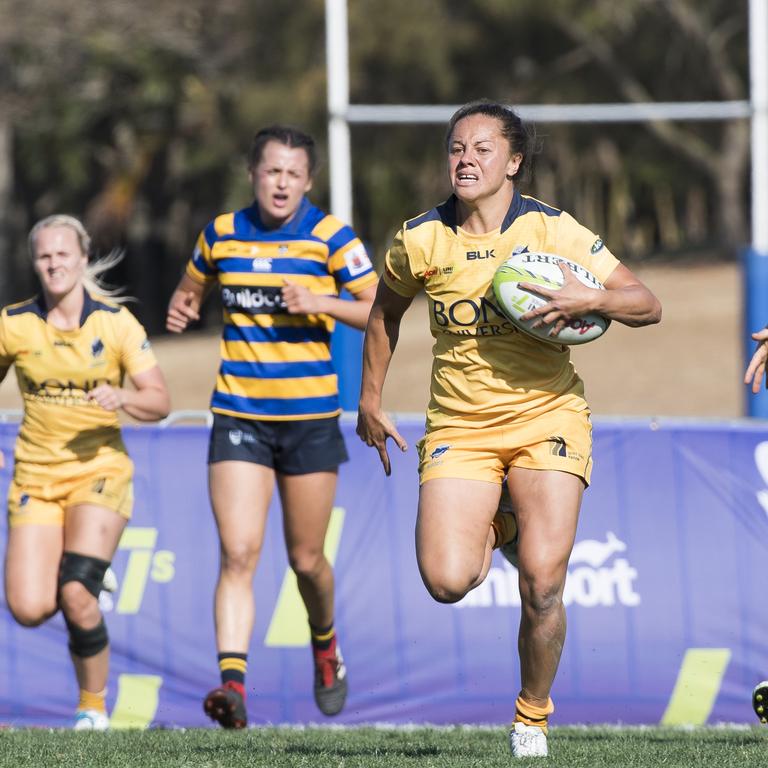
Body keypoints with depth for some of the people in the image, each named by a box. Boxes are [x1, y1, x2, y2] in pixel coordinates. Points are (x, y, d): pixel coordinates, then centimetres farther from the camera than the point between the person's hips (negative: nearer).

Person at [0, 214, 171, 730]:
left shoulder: (117, 322, -4)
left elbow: (160, 402, -5)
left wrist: (123, 398, -26)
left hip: (100, 471, -2)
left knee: (76, 598, -20)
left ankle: (93, 706, 3)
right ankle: (86, 589, 27)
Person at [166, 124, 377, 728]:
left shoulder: (331, 237, -5)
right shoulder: (222, 233, 4)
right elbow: (192, 288, 23)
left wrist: (324, 303, -21)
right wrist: (182, 308, 0)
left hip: (311, 419, -1)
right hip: (239, 419, 1)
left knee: (306, 559, 9)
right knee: (239, 552, -14)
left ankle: (326, 644, 40)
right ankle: (233, 681, -23)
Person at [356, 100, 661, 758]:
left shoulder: (554, 231, -6)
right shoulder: (420, 241, -1)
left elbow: (647, 305, -6)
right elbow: (386, 310, 19)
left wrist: (592, 299, -25)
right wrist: (370, 400, 19)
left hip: (547, 416, -1)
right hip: (458, 426, 1)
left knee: (542, 585, -15)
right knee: (446, 582, -15)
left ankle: (533, 716, 10)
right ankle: (496, 530, 23)